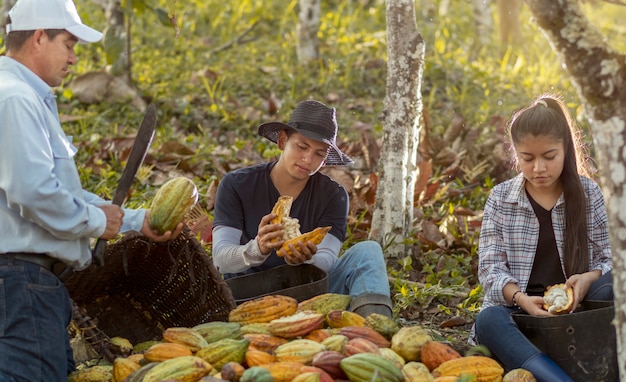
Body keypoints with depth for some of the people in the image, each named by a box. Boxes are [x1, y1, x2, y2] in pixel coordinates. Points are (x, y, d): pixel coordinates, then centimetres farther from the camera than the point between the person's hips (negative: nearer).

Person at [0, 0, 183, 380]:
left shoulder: (33, 100, 21)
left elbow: (64, 190, 25)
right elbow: (32, 190, -25)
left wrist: (137, 220, 21)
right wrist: (96, 221, -10)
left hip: (35, 275, 11)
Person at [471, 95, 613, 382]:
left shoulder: (589, 194, 5)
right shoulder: (500, 198, 4)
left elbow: (609, 259, 2)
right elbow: (490, 267, -3)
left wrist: (588, 278, -22)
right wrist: (520, 298, -24)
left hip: (574, 307, 1)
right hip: (518, 308, -1)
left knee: (610, 289, -30)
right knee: (489, 320, -35)